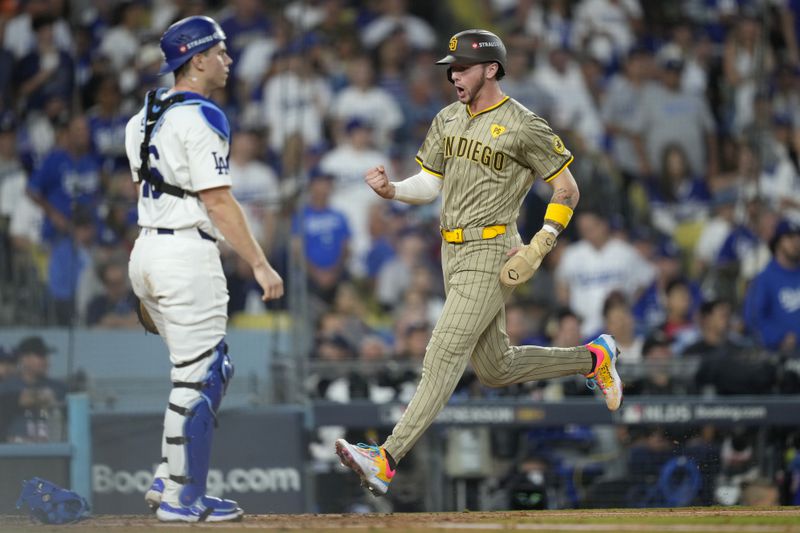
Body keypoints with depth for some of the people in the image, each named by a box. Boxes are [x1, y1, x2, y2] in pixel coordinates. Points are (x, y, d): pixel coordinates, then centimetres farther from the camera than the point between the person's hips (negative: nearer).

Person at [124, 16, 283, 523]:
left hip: (147, 251, 9)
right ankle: (182, 499, 0)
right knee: (200, 377, -3)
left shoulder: (146, 117, 14)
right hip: (188, 253, -9)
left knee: (214, 369, 17)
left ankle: (169, 480, 15)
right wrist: (260, 265, -18)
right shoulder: (201, 118, -14)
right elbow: (217, 201, -19)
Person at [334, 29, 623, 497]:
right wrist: (391, 190, -6)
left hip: (491, 254, -9)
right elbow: (429, 185, 14)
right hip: (454, 254, 9)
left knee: (444, 356, -14)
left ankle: (387, 461, -21)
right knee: (496, 368, 14)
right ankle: (592, 358, 34)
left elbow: (567, 188, -6)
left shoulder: (523, 126, -11)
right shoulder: (449, 120, 11)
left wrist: (541, 244, -15)